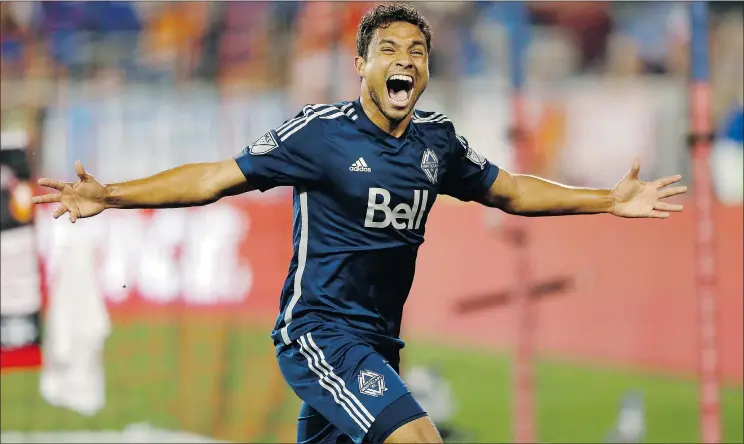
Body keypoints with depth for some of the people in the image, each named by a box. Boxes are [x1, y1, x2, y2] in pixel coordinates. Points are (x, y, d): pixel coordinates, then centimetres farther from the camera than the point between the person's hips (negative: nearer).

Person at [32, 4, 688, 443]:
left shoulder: (437, 141, 8)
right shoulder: (321, 132, -9)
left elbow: (507, 190, 24)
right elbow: (217, 178, -6)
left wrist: (608, 201, 22)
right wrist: (110, 196, -13)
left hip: (377, 344, 6)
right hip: (319, 332, -6)